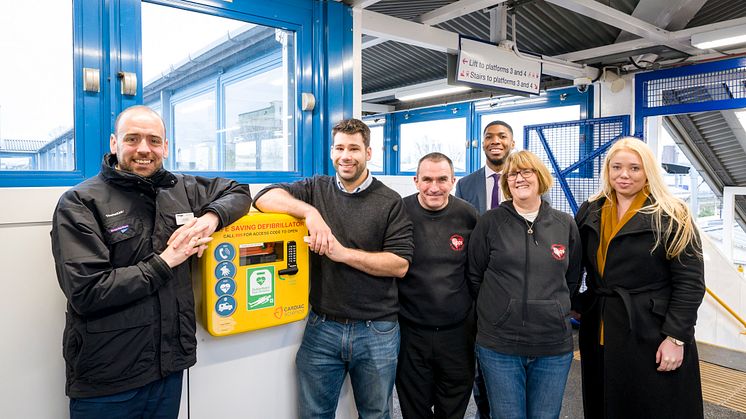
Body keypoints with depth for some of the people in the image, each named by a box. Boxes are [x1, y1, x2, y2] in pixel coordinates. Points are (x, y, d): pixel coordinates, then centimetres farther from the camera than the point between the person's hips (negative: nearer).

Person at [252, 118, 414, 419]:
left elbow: (400, 264, -10)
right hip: (322, 326, 2)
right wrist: (309, 211, -23)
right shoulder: (316, 189, 5)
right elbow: (265, 197, -7)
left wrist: (343, 253, -19)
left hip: (376, 331, -1)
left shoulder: (390, 202, -3)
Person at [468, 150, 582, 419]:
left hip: (554, 345, 2)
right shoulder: (490, 222, -2)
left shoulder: (565, 225, 5)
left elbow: (572, 279, 15)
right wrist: (498, 309, 6)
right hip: (499, 345, -2)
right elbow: (474, 277, 3)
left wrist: (553, 310, 11)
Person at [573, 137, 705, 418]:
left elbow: (690, 282, -10)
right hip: (599, 331, 5)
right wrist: (577, 306, 6)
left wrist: (676, 338, -14)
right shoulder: (590, 213, 7)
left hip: (652, 334, -4)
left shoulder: (670, 217, -7)